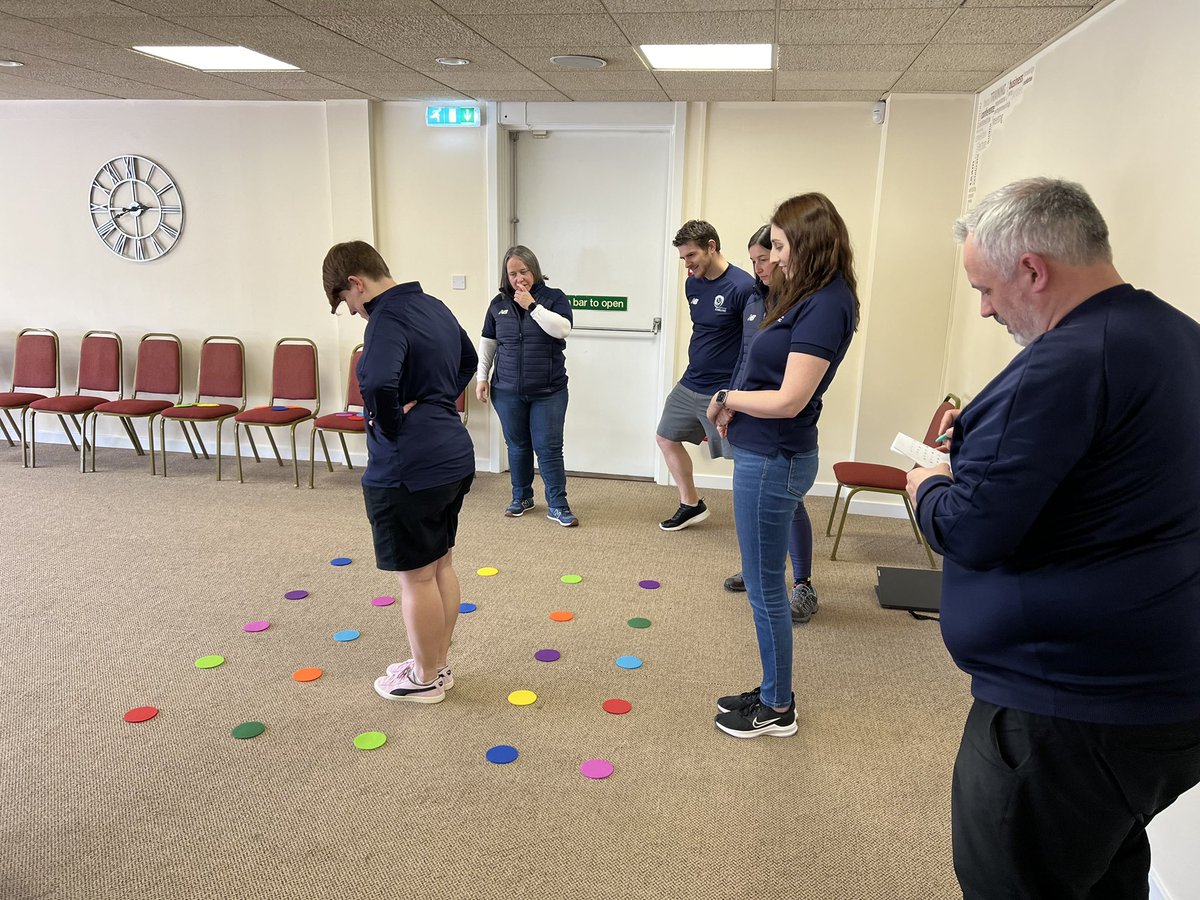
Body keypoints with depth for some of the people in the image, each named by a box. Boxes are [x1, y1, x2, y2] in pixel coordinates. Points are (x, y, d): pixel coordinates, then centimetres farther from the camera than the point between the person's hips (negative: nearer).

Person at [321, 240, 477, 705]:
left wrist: (391, 426, -18)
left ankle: (425, 679, 22)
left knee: (416, 576, 6)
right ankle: (439, 665, 34)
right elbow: (468, 360, 26)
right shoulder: (434, 305, 10)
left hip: (409, 469, -9)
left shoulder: (387, 320, -18)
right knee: (440, 563, 19)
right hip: (454, 455, 9)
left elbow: (378, 383, -36)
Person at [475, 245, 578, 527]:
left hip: (548, 392, -3)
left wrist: (532, 305, -19)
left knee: (549, 448, -1)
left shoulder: (554, 297, -2)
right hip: (508, 392, 3)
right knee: (517, 446, 13)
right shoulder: (498, 303, 6)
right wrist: (481, 377, 10)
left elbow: (563, 329, -19)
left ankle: (557, 506, 8)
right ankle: (521, 497, 29)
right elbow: (487, 344, 13)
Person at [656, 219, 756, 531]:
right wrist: (700, 366, 16)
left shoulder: (742, 287, -18)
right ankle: (691, 505, 35)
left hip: (725, 391, -8)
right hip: (690, 384, 9)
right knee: (666, 438, 18)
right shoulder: (692, 283, 4)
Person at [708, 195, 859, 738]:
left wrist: (727, 398, -7)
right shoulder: (810, 298, 11)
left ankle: (777, 710, 22)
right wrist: (737, 406, -5)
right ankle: (773, 691, 34)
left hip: (773, 461, -10)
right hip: (765, 454, 10)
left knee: (765, 588, 4)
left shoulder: (825, 307, -19)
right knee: (764, 583, 19)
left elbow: (789, 401, -22)